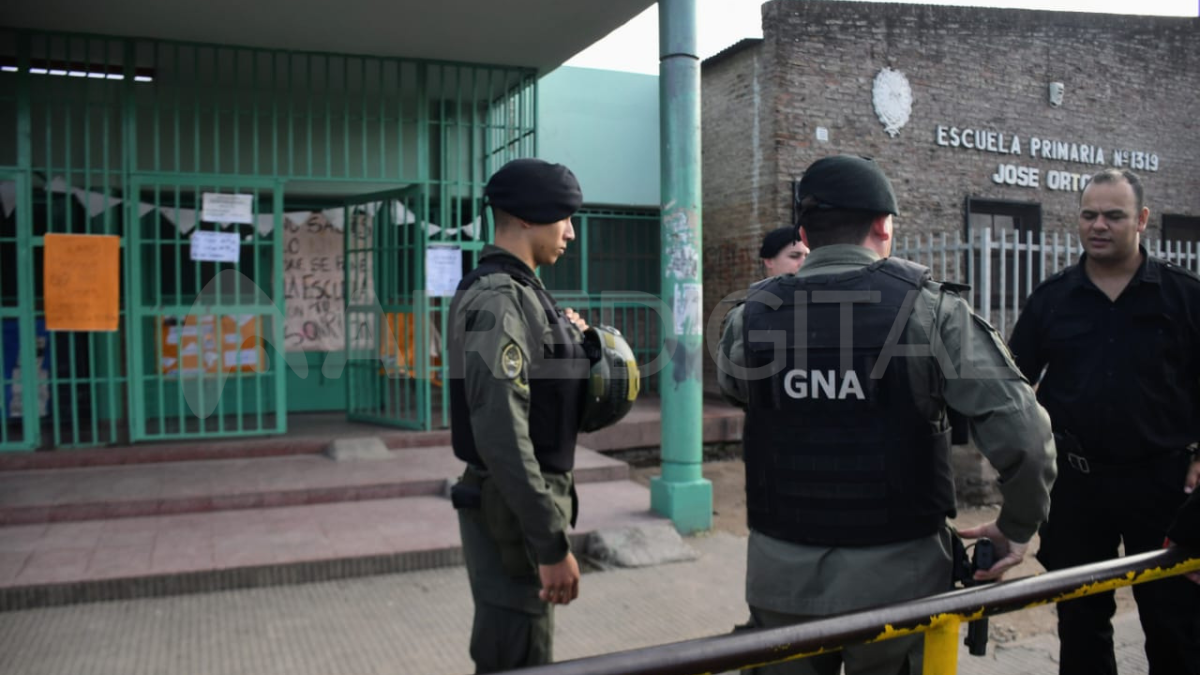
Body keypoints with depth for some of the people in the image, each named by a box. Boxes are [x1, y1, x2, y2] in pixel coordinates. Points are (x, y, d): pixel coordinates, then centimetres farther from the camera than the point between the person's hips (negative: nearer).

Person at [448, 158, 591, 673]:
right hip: (512, 512, -10)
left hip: (522, 501, 10)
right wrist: (552, 544, -24)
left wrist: (570, 341, 6)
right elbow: (502, 435, -27)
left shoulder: (518, 291, 11)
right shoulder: (497, 299, -20)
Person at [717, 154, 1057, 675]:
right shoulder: (930, 308, -10)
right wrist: (1018, 525, 1)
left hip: (782, 576, 2)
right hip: (897, 574, -1)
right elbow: (1020, 433, -15)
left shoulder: (753, 316, -5)